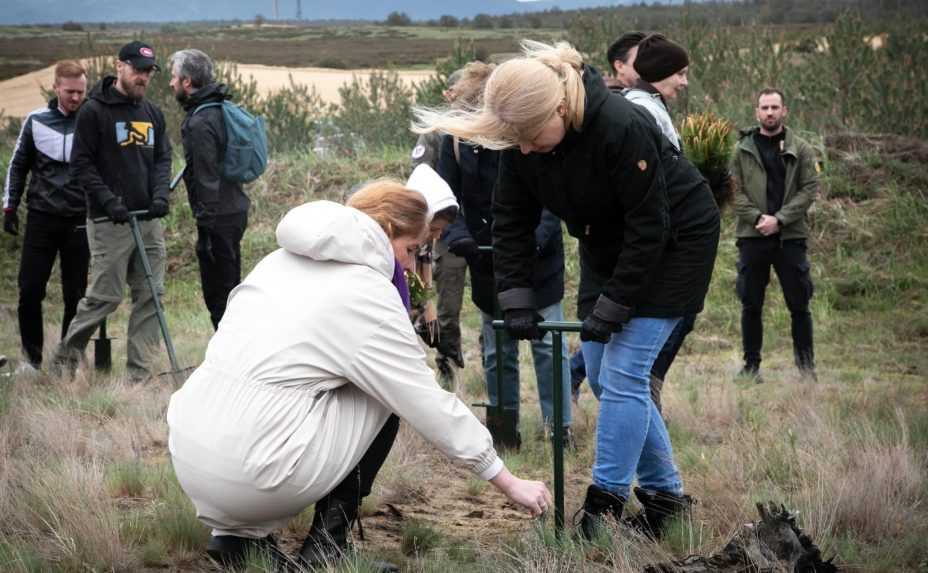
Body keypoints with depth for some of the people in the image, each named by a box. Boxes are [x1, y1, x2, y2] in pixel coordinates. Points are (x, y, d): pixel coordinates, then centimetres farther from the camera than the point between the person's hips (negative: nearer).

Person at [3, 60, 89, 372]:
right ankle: (31, 357, 13)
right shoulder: (36, 121, 4)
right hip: (41, 217, 1)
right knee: (30, 291, -1)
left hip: (79, 222, -1)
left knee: (75, 295, 1)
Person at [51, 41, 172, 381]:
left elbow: (163, 159, 15)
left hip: (149, 219, 6)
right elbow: (81, 165, -7)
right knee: (105, 296, -4)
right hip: (109, 222, -6)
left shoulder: (152, 114, 14)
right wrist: (109, 201, -16)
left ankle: (139, 371, 8)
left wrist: (160, 194, -4)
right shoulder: (94, 111, -5)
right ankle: (66, 357, 14)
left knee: (150, 295, 3)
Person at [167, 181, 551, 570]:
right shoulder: (368, 292, -4)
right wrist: (510, 483, 6)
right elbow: (431, 406, -2)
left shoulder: (282, 260, 17)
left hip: (188, 455, 7)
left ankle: (238, 532, 15)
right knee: (381, 399, 11)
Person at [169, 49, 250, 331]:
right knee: (231, 291, 18)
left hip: (217, 217, -10)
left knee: (217, 294, -3)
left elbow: (207, 177, -22)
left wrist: (206, 222, -20)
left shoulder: (200, 122, -18)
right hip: (235, 210, 10)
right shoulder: (221, 109, 12)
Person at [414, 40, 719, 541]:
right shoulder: (520, 140, -15)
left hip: (674, 241, -7)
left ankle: (606, 504, -6)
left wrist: (611, 308, -25)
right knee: (600, 371, 6)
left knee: (622, 372, -13)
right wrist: (516, 301, -15)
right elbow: (512, 220, -6)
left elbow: (649, 226, -28)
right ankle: (664, 492, 17)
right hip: (610, 245, 7)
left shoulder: (621, 128, -34)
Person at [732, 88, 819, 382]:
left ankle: (806, 364, 12)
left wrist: (779, 219, -12)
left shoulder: (801, 149, 4)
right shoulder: (743, 149, 6)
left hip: (790, 237, -1)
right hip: (752, 236, 1)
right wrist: (757, 217, -13)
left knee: (799, 304, 3)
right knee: (751, 305, 5)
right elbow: (735, 191, 1)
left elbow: (810, 189, -3)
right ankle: (751, 364, 14)